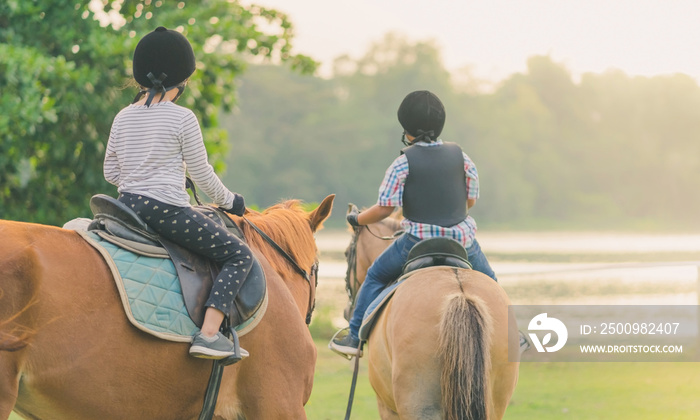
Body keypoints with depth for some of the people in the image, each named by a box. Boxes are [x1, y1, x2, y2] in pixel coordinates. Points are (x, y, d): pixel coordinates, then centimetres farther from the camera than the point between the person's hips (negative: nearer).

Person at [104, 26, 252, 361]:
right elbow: (202, 175, -3)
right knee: (239, 255, -1)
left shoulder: (123, 117, 9)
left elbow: (110, 173, 16)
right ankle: (208, 334, -17)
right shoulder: (183, 118, -8)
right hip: (167, 209, -7)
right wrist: (229, 202, 14)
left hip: (128, 205, 7)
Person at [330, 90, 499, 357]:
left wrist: (357, 219, 10)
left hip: (418, 241, -3)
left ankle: (355, 337, 15)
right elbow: (471, 200, 9)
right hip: (462, 238, 3)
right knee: (487, 282, 28)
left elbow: (384, 208, -8)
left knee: (376, 276, 16)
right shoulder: (460, 156, 3)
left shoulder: (404, 162, -8)